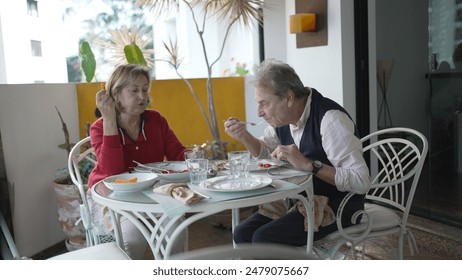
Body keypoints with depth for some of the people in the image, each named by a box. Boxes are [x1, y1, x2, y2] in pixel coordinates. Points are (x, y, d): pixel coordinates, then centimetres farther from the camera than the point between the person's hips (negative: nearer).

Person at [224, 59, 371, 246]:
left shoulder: (330, 119, -24)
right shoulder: (282, 117, -1)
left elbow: (361, 181, -28)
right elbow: (265, 152, 18)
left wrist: (308, 164, -32)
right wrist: (244, 137, -2)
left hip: (336, 208, -7)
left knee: (263, 238, -21)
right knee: (242, 234, -4)